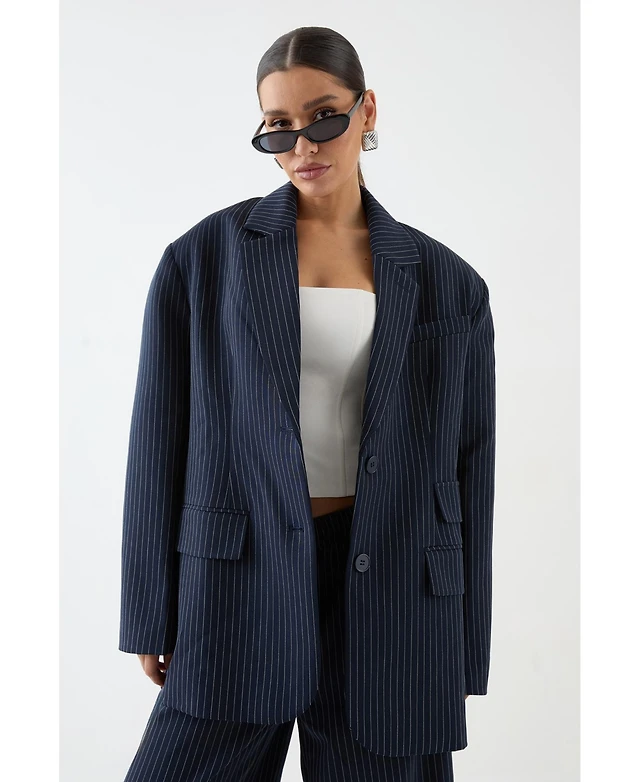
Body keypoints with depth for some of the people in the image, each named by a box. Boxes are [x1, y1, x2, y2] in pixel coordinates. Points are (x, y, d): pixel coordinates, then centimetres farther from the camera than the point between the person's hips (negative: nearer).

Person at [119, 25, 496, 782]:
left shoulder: (446, 283, 4)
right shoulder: (205, 256, 1)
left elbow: (467, 464, 6)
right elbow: (160, 437, 3)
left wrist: (465, 659, 7)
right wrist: (153, 616, 2)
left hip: (393, 590, 1)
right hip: (243, 577, -1)